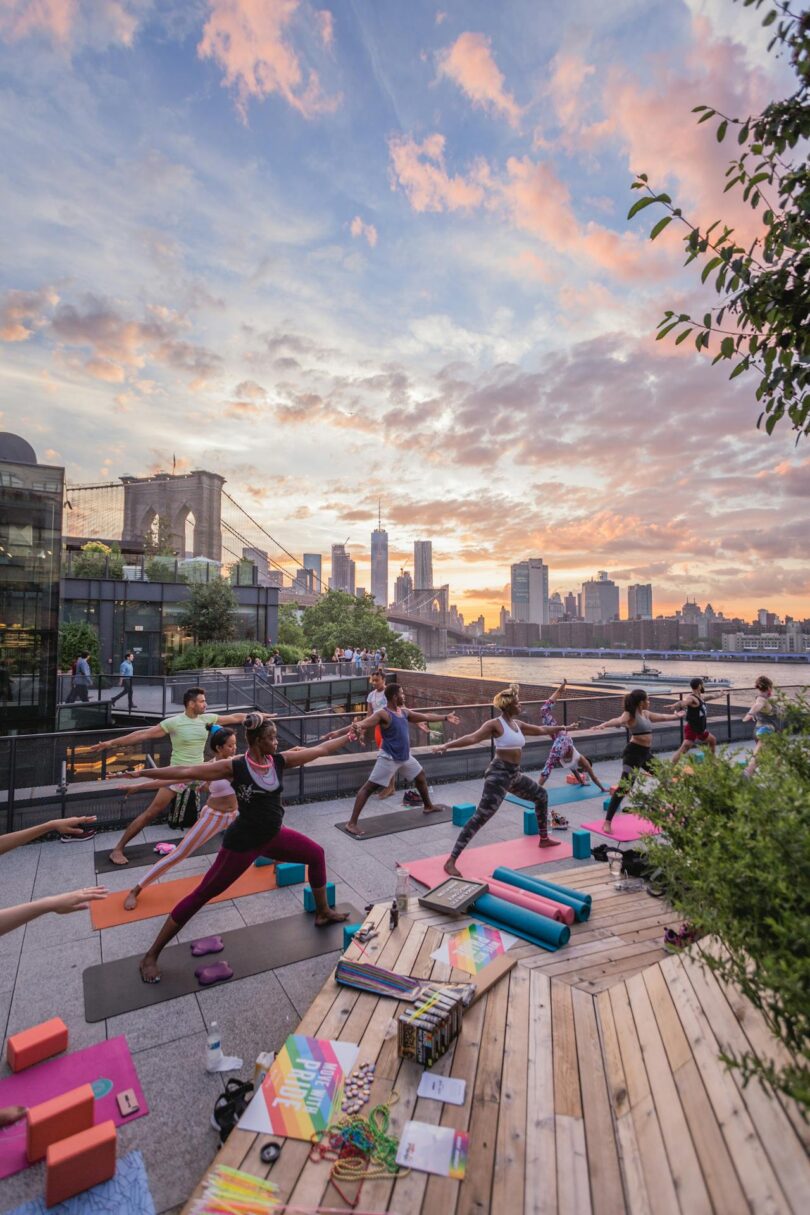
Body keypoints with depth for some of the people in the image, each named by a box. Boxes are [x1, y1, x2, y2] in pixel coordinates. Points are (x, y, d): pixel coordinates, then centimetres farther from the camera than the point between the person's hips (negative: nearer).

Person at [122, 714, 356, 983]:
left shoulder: (280, 760, -6)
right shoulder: (235, 766, -20)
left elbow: (321, 749, -1)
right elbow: (188, 771, -22)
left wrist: (350, 735, 2)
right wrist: (144, 773, -24)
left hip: (273, 837, 7)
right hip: (243, 843, -6)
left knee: (316, 854, 15)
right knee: (202, 894, 2)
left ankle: (323, 912, 36)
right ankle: (151, 955, 18)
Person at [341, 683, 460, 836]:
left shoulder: (404, 712, 7)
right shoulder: (383, 714, -18)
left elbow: (425, 716, 18)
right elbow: (363, 724, -32)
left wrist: (445, 717, 24)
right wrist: (357, 727, -57)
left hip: (404, 756, 9)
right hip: (388, 758, -9)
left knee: (421, 776, 24)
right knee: (369, 787, -10)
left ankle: (428, 806, 47)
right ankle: (352, 823, -8)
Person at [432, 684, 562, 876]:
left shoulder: (518, 723, 11)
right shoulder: (495, 724, -14)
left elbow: (540, 730, 28)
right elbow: (472, 738, -26)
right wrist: (446, 745, -39)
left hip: (514, 774, 9)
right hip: (499, 774, -9)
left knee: (542, 795, 25)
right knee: (480, 818, -14)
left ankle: (544, 839, 45)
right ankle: (451, 862, -12)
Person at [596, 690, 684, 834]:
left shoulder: (646, 714, 12)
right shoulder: (630, 715, -14)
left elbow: (662, 717, 32)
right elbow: (619, 720, -36)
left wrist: (675, 716, 49)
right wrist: (605, 724, -57)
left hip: (646, 753, 9)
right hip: (634, 753, -9)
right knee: (624, 787, -15)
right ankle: (607, 822, -12)